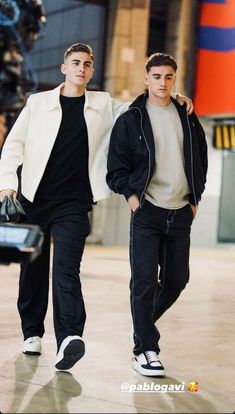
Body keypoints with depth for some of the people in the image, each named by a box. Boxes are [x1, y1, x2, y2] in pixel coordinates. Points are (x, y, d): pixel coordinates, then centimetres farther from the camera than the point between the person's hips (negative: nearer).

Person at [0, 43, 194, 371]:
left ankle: (69, 338, -26)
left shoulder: (104, 105, 11)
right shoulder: (38, 102, 8)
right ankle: (32, 332, 24)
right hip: (34, 198, 1)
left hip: (74, 204, -1)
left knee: (67, 269, -16)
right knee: (33, 268, 9)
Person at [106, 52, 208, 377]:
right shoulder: (131, 119, 0)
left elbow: (200, 159, 19)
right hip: (147, 212, -4)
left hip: (181, 213, 4)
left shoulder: (187, 118, 11)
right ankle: (145, 350, 2)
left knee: (177, 279, 8)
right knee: (145, 281, -7)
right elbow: (116, 166, 3)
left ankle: (143, 326, 32)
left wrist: (195, 198, 12)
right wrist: (131, 194, -8)